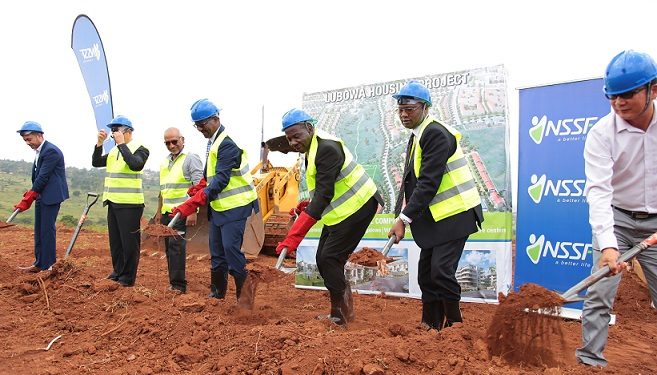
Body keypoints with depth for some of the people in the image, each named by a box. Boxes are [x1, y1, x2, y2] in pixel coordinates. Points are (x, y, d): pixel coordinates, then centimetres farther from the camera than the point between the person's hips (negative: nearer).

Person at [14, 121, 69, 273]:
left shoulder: (51, 151, -16)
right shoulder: (40, 151, 13)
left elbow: (43, 177, -18)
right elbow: (37, 176, 17)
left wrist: (28, 198, -15)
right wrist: (29, 196, 9)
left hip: (51, 196, -10)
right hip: (41, 196, 10)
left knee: (47, 230, -6)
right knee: (39, 231, 13)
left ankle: (47, 265, 1)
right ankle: (39, 263, 21)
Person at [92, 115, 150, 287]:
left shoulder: (139, 149, -7)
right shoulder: (114, 151, 16)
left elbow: (136, 165, -26)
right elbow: (96, 162, 11)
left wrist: (122, 144, -21)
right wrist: (99, 143, -1)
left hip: (130, 204, -8)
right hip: (113, 202, 8)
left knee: (129, 242, -1)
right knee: (115, 240, 15)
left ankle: (128, 278, 8)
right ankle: (117, 272, 27)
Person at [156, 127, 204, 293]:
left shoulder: (191, 159, -5)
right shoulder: (165, 162, 20)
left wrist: (193, 211, -20)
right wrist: (159, 212, 23)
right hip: (167, 211, 8)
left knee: (176, 245, -13)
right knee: (169, 247, 9)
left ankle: (178, 285, -10)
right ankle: (173, 282, 17)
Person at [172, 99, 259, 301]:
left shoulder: (227, 144, -19)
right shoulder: (213, 142, 13)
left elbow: (221, 179, -27)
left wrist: (193, 203, -33)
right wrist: (198, 187, 5)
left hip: (234, 207, -10)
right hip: (218, 207, 10)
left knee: (231, 249, -13)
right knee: (216, 252, 15)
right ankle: (217, 293, 27)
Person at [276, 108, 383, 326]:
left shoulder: (327, 149, -24)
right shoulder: (312, 148, 9)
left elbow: (324, 194, -31)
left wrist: (294, 236, -36)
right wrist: (309, 206, -1)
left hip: (356, 206, -10)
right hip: (339, 210, 10)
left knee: (330, 259, -11)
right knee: (323, 259, 10)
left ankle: (340, 316, 1)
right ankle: (342, 311, 20)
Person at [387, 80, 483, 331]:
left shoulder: (436, 134, -17)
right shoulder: (418, 135, 14)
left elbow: (428, 182, -23)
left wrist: (404, 219, -24)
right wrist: (405, 215, 6)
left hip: (454, 214, -10)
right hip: (434, 216, 10)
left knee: (441, 270, -12)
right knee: (426, 272, 11)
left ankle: (454, 325, 6)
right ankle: (431, 326, 23)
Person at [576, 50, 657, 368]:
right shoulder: (601, 134, -17)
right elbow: (599, 190, -26)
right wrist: (607, 245, -37)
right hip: (617, 220, -3)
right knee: (600, 294, -7)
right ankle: (590, 360, 5)